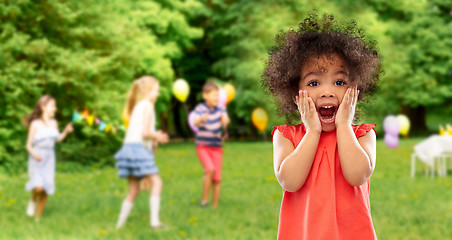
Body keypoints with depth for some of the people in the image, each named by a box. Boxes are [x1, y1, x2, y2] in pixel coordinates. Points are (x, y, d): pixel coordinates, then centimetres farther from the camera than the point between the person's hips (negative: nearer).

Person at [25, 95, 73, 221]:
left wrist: (66, 131, 5)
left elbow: (57, 139, 22)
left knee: (46, 191, 3)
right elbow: (28, 145, -6)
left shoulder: (54, 123, 6)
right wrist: (34, 154, -26)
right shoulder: (35, 124, -9)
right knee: (39, 187, -25)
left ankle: (37, 218, 21)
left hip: (49, 160, 5)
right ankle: (33, 201, 9)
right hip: (37, 160, -5)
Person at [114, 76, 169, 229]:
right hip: (138, 147, -9)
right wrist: (157, 137, 1)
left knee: (134, 190, 14)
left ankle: (120, 223, 16)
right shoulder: (148, 105, -6)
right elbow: (145, 132, -15)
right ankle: (154, 221, -21)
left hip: (130, 147, 9)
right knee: (156, 182, -13)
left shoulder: (137, 106, 21)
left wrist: (154, 137, 15)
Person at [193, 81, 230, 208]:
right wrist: (201, 119, -52)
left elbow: (225, 122, -19)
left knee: (217, 179, 3)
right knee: (210, 169, -27)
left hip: (217, 147, 4)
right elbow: (195, 122, -29)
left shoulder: (220, 109, -2)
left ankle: (215, 206, 15)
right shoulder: (200, 108, -11)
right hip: (203, 146, -3)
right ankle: (204, 199, -13)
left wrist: (225, 120, -44)